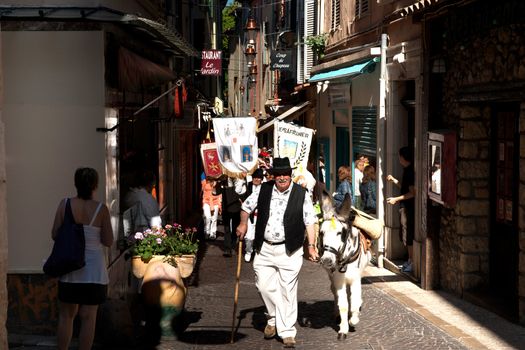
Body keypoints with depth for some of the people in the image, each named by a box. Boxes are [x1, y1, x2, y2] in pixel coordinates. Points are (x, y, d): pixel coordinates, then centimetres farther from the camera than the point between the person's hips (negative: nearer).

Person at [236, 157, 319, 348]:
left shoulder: (301, 194, -3)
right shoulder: (264, 190, 4)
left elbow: (310, 222, -2)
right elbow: (246, 205, 21)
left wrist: (311, 246, -6)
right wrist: (243, 224, 13)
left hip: (289, 251, -3)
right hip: (264, 249, 3)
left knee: (287, 291, 0)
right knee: (265, 286, 5)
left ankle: (287, 332, 9)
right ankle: (273, 319, 31)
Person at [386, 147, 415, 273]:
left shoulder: (410, 171, -18)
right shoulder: (407, 170, 12)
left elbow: (412, 192, -21)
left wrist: (396, 199, -19)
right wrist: (393, 180, 23)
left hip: (408, 207, -10)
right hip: (405, 207, 10)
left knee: (407, 235, -5)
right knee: (404, 234, 15)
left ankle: (412, 262, 1)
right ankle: (410, 260, 23)